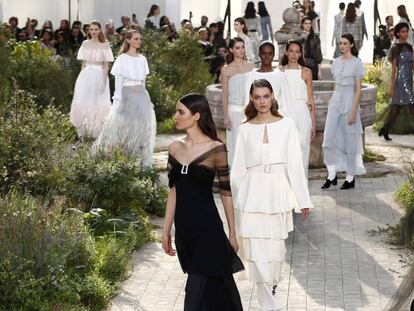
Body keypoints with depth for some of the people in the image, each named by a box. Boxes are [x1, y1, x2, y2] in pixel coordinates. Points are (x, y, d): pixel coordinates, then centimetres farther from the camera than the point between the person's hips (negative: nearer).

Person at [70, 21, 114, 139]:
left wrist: (104, 80, -9)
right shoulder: (85, 44, 6)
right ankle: (83, 131, 4)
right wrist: (82, 77, 4)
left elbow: (106, 65, -2)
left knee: (98, 102, 1)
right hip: (86, 75, 2)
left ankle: (97, 131, 8)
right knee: (83, 102, -1)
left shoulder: (104, 45, -1)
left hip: (99, 76, -2)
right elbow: (83, 63, 10)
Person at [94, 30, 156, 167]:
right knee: (124, 127, -4)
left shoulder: (142, 59, 9)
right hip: (127, 95, -5)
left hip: (141, 96, 5)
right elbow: (118, 82, -6)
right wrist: (119, 101, -11)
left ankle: (144, 161, 9)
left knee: (143, 128, 4)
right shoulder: (122, 59, -5)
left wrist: (145, 98, 13)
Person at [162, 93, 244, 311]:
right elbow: (173, 190, 11)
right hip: (184, 229, 5)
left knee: (198, 292, -5)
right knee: (212, 285, 15)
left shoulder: (215, 149, -9)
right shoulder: (175, 148, 6)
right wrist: (166, 230, 10)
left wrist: (232, 233, -2)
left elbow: (225, 192, -4)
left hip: (207, 229, -5)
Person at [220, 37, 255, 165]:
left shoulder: (251, 66, 7)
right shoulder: (226, 70, -1)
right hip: (235, 110, -3)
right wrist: (226, 116, -5)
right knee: (236, 142, -1)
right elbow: (224, 94, -1)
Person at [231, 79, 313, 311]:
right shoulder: (245, 129, 2)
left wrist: (303, 199, -1)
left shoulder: (287, 125, 1)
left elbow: (295, 164, 0)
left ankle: (272, 285, 38)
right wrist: (232, 200, 7)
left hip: (278, 193, 0)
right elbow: (238, 168, 7)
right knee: (257, 249, -4)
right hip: (253, 193, 0)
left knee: (276, 247, 10)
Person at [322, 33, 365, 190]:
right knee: (329, 138, -6)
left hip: (349, 101, -5)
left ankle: (350, 178, 11)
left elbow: (358, 89, -8)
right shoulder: (336, 62, 10)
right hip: (335, 100, 5)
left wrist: (354, 111, -13)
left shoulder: (356, 63, -6)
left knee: (349, 140, 1)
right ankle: (332, 174, 1)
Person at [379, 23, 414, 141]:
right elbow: (394, 68, -10)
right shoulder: (395, 48, -8)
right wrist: (392, 87, -11)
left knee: (396, 108, 12)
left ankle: (384, 131, 21)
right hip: (401, 81, -8)